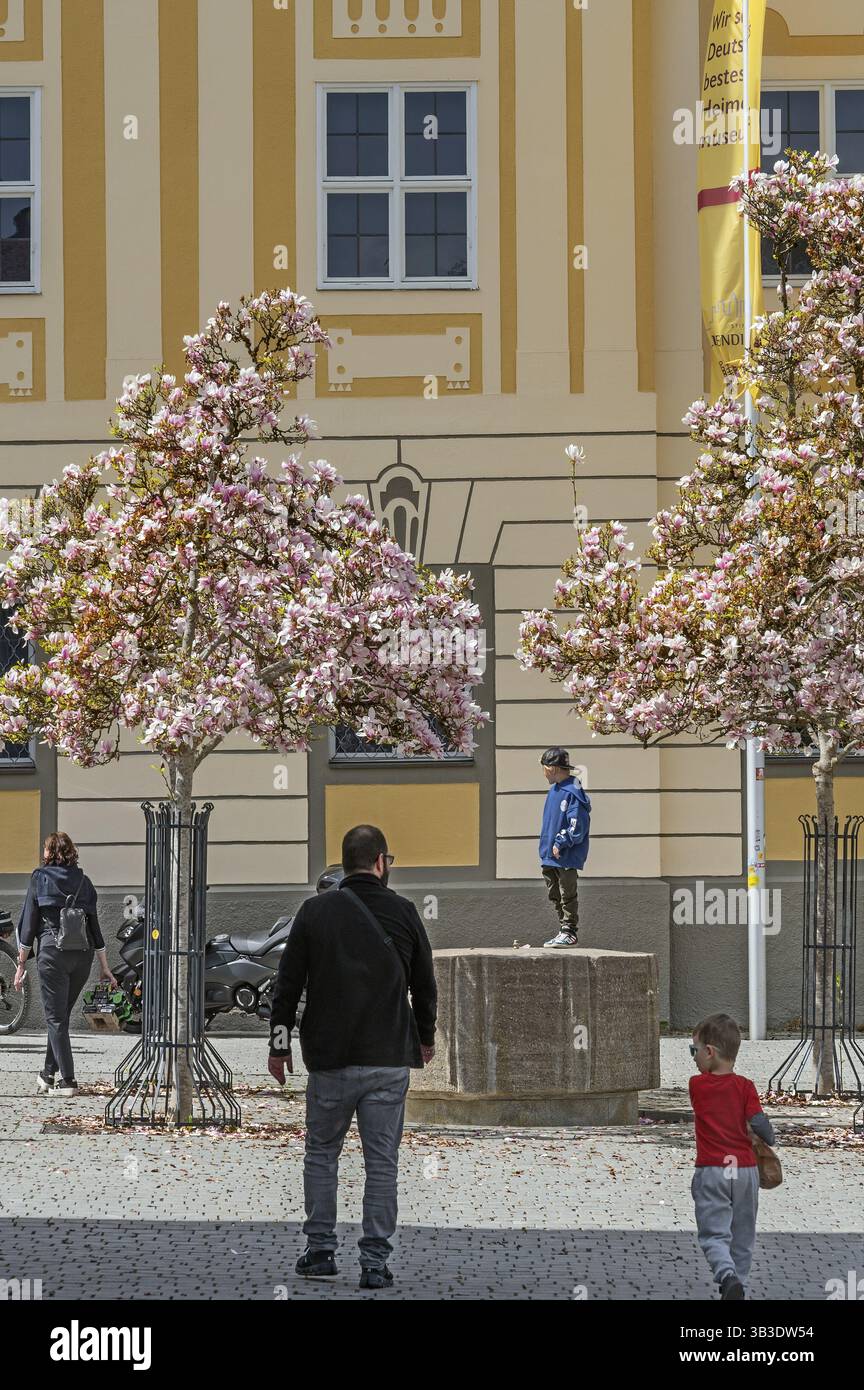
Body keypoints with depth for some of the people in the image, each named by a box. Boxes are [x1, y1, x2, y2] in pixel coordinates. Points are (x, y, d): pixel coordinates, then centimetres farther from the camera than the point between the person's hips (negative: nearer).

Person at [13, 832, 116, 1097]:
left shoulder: (40, 879, 3)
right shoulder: (83, 881, 13)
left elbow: (28, 923, 0)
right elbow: (95, 926, 14)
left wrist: (21, 965, 4)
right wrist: (105, 968, 18)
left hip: (53, 952, -4)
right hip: (83, 955, 4)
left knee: (56, 1018, -2)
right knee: (61, 1016, 16)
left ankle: (67, 1080, -10)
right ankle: (48, 1073, 22)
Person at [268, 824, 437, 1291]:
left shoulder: (315, 913, -2)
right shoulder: (403, 914, 0)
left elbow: (288, 984, 0)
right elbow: (425, 985, 10)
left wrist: (280, 1044, 11)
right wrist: (426, 1038, 26)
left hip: (329, 1060, 0)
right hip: (389, 1060, 0)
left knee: (321, 1153, 15)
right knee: (382, 1161, 3)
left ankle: (320, 1251, 15)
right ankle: (375, 1262, 0)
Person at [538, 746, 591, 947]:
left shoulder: (573, 792, -16)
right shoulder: (553, 791, 12)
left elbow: (577, 825, -19)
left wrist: (560, 843, -19)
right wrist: (547, 848, 13)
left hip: (567, 857, -9)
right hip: (550, 856, 9)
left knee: (567, 896, -3)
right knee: (555, 896, 15)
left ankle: (570, 932, 2)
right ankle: (563, 931, 23)